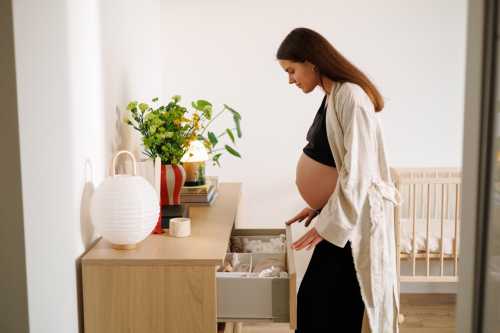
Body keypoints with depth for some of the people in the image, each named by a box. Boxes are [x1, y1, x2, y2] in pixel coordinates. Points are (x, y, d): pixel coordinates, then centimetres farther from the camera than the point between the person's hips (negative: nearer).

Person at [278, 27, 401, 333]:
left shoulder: (351, 97, -20)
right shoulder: (331, 97, 9)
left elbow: (358, 172, -23)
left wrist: (326, 224, -20)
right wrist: (318, 207, 16)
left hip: (352, 219, -9)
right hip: (336, 213, 9)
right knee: (313, 302, 15)